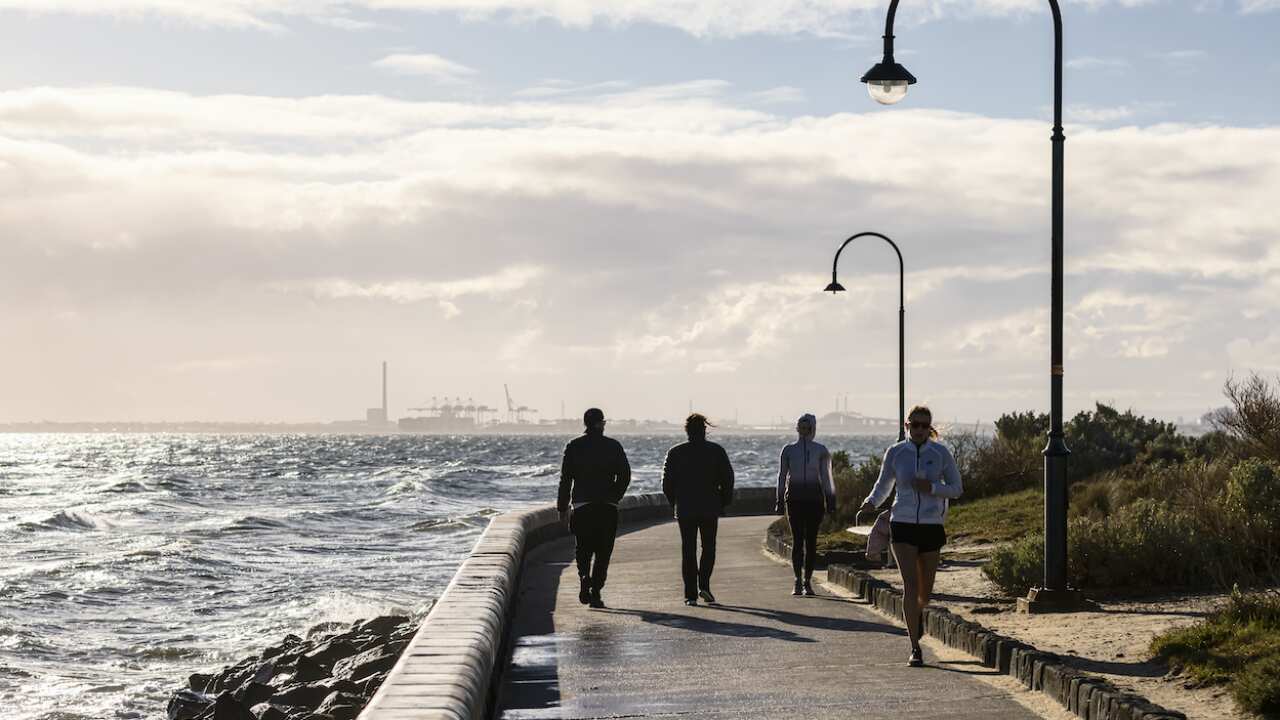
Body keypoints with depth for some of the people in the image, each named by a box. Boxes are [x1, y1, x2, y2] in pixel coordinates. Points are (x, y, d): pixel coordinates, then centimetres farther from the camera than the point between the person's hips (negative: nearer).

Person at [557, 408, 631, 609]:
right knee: (603, 552, 6)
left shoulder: (573, 446, 1)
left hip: (581, 505, 1)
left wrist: (563, 508, 5)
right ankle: (595, 592, 0)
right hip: (608, 507, -1)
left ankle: (584, 578, -14)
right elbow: (625, 474, -2)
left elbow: (565, 479, 0)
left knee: (583, 548, 14)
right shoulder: (613, 446, 0)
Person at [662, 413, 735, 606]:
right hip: (710, 508, -1)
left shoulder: (675, 453, 1)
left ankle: (690, 594, 0)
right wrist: (724, 502, 9)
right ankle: (704, 585, -6)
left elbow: (667, 481, 2)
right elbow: (728, 479, -2)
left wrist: (674, 503, 13)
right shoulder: (717, 451, -1)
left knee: (688, 551, 4)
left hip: (685, 509, 1)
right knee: (708, 547, 12)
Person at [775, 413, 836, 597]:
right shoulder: (789, 450, 7)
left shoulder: (820, 450, 7)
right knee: (797, 540, -5)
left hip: (814, 498, 0)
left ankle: (807, 582, 6)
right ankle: (798, 582, -4)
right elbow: (782, 475, 10)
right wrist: (780, 500, 5)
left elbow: (825, 477, 9)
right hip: (794, 497, 0)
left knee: (811, 541, -1)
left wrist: (830, 499, 4)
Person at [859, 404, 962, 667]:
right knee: (910, 584, -14)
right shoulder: (895, 453, 0)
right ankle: (915, 648, -12)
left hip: (931, 526, 1)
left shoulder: (941, 453, -1)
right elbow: (884, 484, 13)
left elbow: (956, 488, 3)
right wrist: (871, 502, -7)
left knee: (925, 588, 13)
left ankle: (918, 611, 50)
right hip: (903, 526, -1)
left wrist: (931, 487, -14)